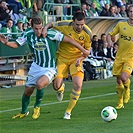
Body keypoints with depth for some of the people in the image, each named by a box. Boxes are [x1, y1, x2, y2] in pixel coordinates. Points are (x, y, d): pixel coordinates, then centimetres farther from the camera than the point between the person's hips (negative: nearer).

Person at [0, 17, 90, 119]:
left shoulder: (50, 34, -22)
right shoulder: (28, 35, -9)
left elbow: (67, 39, -15)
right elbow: (16, 44, 1)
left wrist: (83, 50, -12)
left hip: (49, 69, -5)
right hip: (36, 66, 5)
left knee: (39, 84, -32)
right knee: (27, 91, 11)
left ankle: (37, 107, -3)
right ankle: (24, 112, 41)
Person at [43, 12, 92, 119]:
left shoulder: (87, 33, -16)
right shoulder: (65, 25, -20)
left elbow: (88, 50, -2)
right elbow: (51, 24, -1)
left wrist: (81, 58, -21)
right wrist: (45, 29, -23)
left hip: (76, 59, 0)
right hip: (62, 58, 0)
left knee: (78, 86, -16)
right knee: (56, 86, -8)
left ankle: (68, 111, 4)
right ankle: (61, 88, 35)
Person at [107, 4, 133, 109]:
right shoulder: (121, 25, 2)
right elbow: (110, 35, 11)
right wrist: (109, 42, -10)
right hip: (119, 57, 2)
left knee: (124, 77, -25)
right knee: (119, 81, 5)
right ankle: (120, 103, 24)